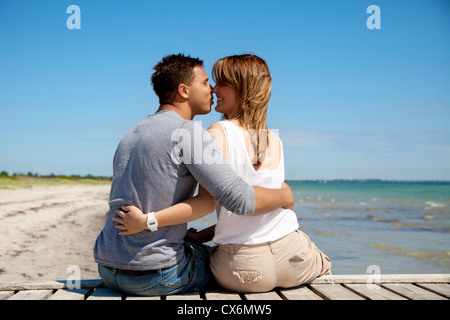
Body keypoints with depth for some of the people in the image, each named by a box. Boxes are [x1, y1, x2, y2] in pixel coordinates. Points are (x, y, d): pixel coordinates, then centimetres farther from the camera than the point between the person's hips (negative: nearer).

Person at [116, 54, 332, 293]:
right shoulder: (276, 141, 4)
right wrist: (201, 235, 11)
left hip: (245, 269, -4)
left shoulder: (220, 133, -12)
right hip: (291, 255, 5)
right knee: (324, 265, 41)